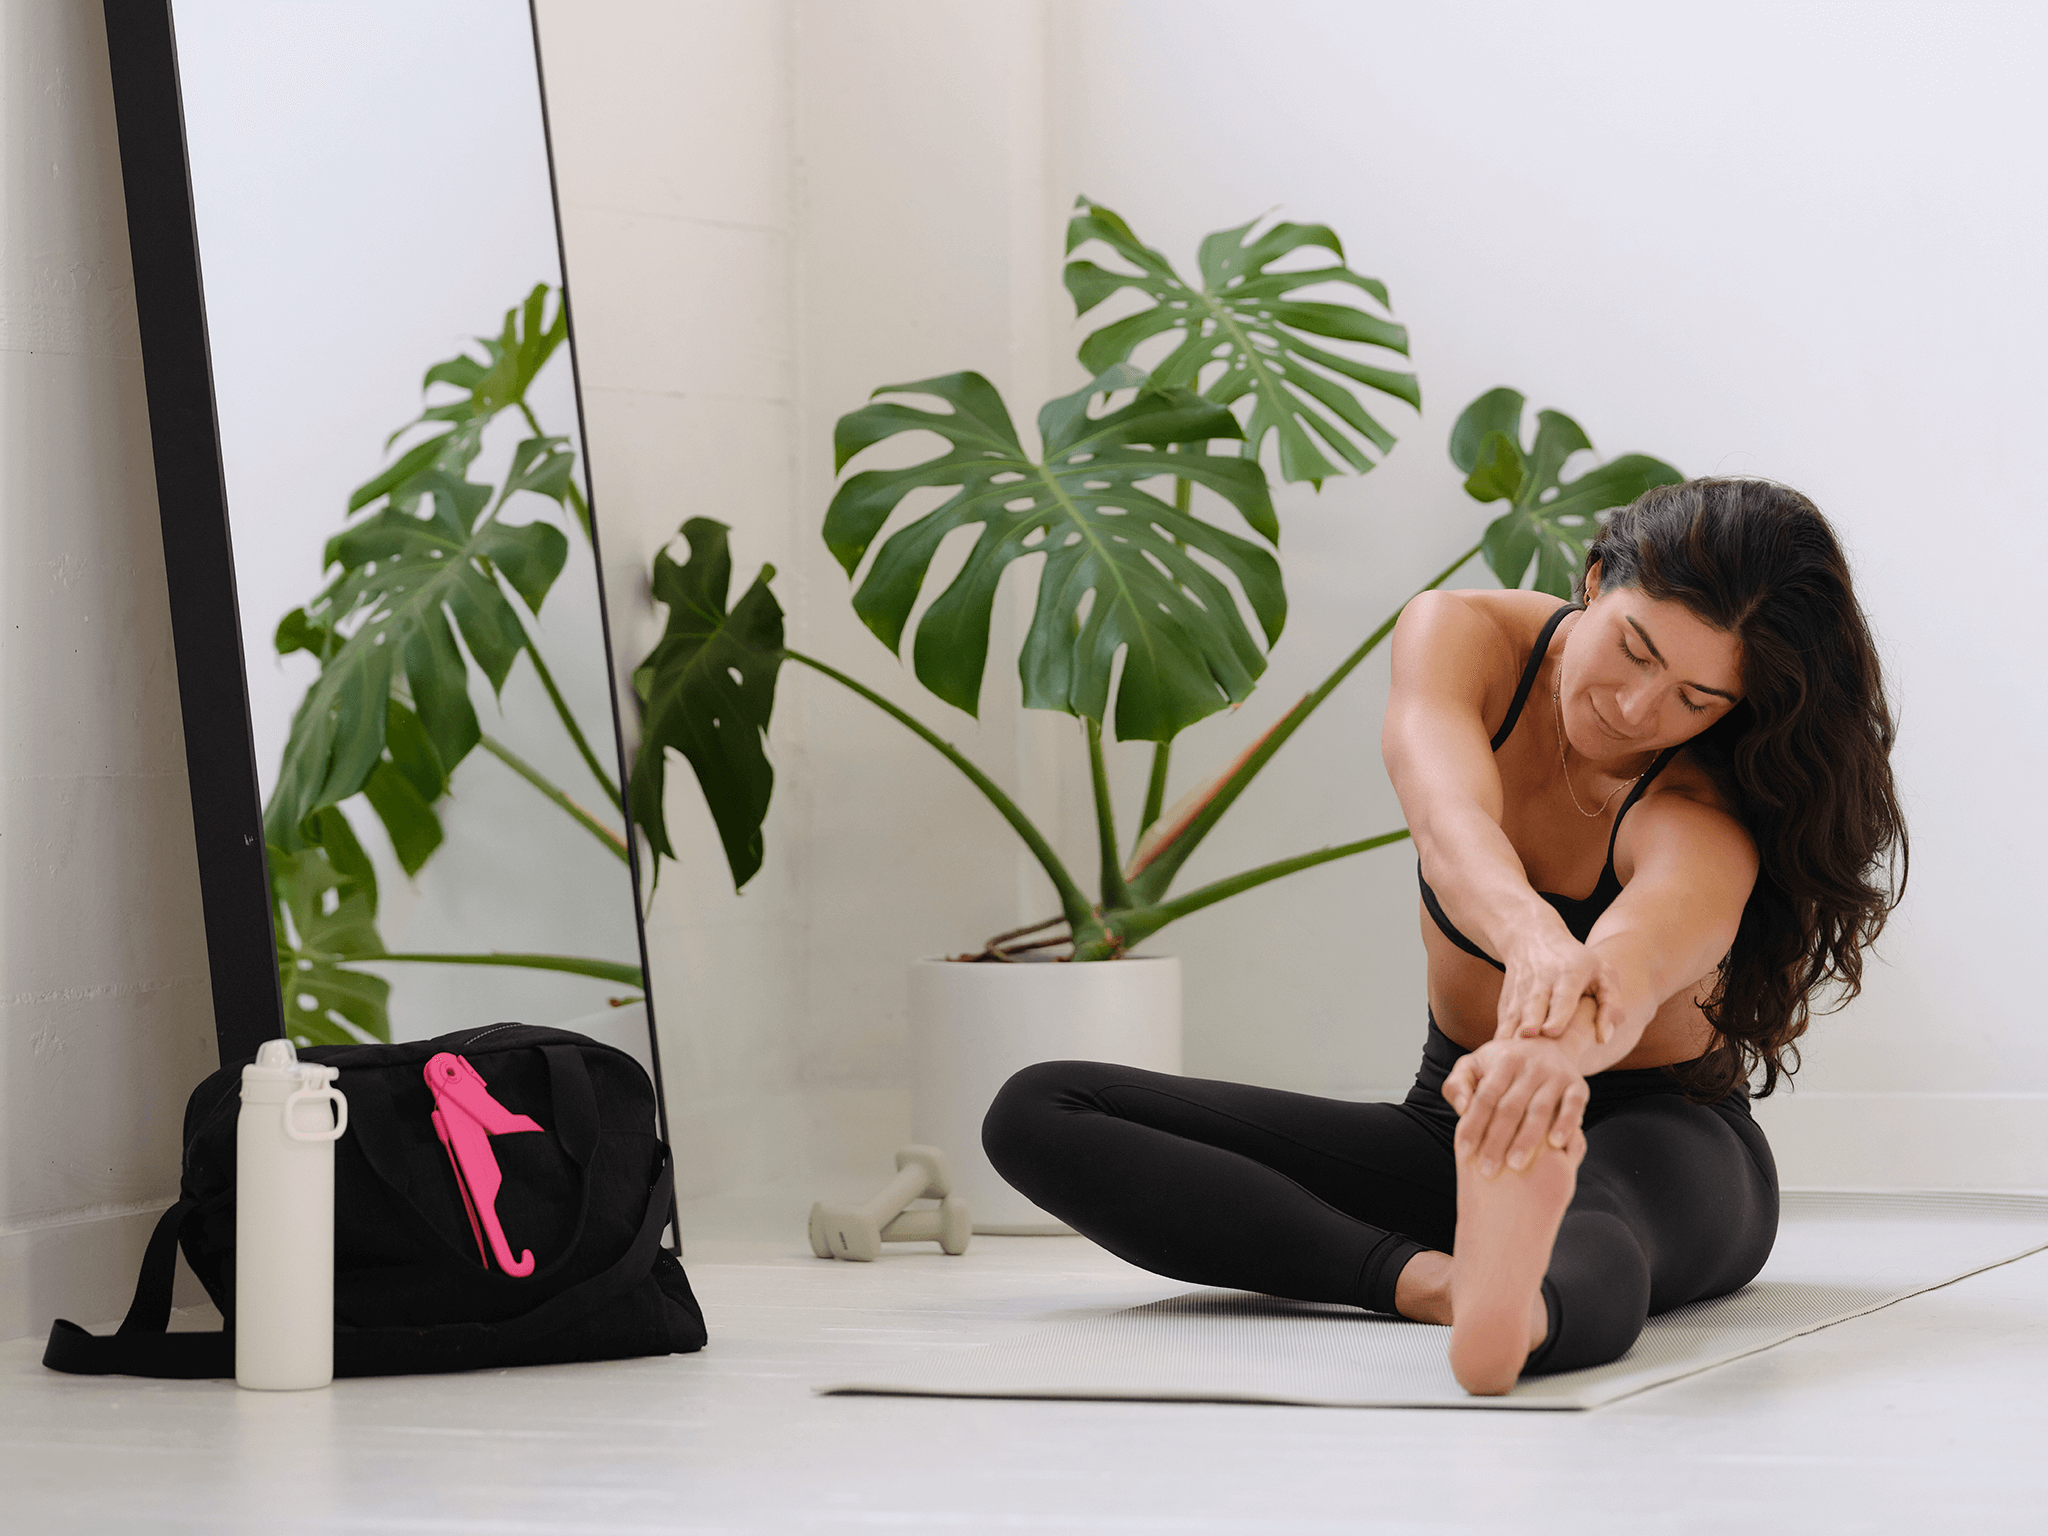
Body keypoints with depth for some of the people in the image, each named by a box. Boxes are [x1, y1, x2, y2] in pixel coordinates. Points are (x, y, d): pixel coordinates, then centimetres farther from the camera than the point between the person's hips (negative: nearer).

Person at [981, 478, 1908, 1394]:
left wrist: (1557, 1050, -76)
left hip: (1659, 1136, -5)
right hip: (1454, 1126, 5)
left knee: (1589, 1231, -46)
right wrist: (1531, 933, -62)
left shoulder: (1710, 818, -26)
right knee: (1037, 1114, -15)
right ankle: (1423, 1277, -36)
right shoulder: (1460, 638, -15)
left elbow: (1638, 951, -50)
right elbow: (1448, 818, -37)